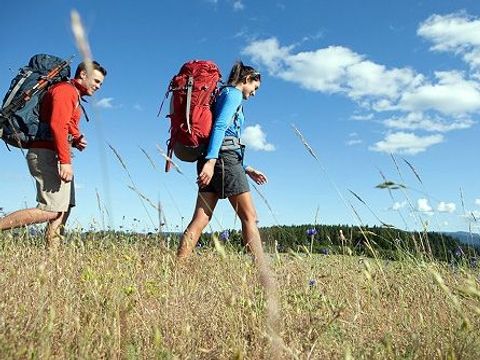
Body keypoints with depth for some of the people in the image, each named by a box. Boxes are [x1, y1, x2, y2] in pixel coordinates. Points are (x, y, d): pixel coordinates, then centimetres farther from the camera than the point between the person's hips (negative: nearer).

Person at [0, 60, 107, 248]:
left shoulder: (74, 95, 25)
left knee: (63, 209, 6)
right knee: (51, 210, -15)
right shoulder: (65, 90, -6)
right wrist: (65, 161, -27)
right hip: (47, 154, -10)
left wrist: (76, 141, 4)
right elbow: (57, 125, -20)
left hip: (53, 156, 10)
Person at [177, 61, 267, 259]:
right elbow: (220, 126, -15)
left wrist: (247, 168, 27)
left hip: (214, 160, 9)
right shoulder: (234, 94, 2)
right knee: (249, 216, -4)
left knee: (200, 219, 1)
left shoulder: (224, 94, 30)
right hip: (224, 157, -9)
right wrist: (211, 161, -27)